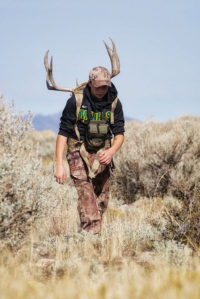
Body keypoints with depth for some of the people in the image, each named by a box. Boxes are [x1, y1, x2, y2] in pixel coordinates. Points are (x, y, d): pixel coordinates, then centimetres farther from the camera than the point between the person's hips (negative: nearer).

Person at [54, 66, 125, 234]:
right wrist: (59, 165, -15)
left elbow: (119, 133, 1)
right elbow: (63, 133, -8)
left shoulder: (114, 103, -2)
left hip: (102, 154, 4)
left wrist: (112, 151, -22)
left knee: (101, 201, 3)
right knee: (86, 195, -19)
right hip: (79, 153, -3)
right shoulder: (76, 101, -11)